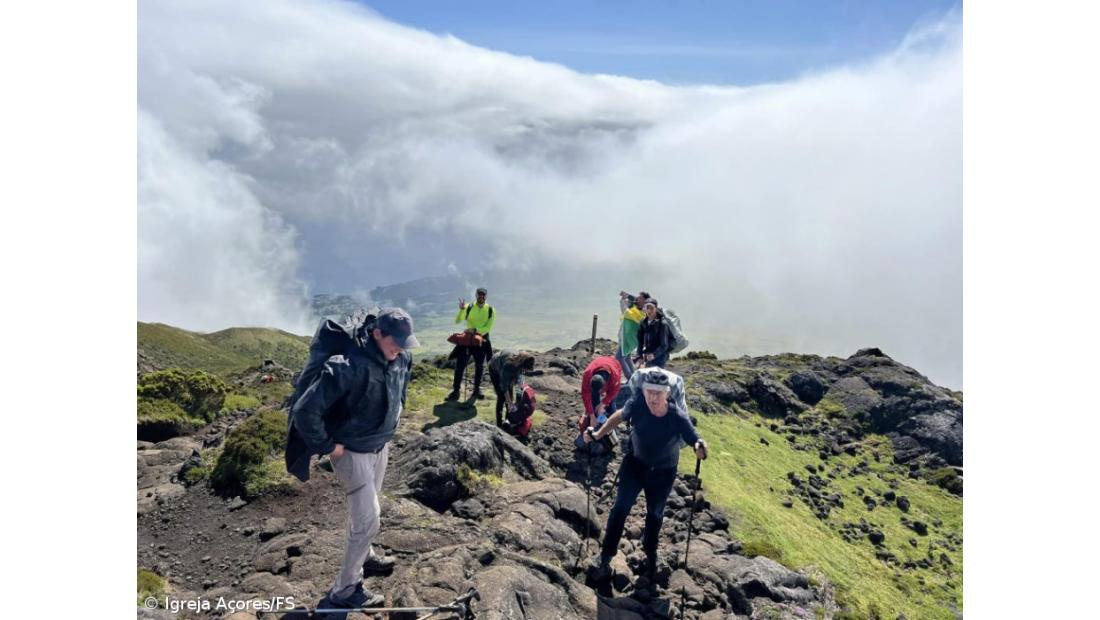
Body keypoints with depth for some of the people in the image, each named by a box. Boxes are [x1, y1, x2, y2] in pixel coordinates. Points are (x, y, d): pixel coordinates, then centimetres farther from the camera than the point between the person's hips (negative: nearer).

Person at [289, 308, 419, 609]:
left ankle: (362, 555, 49)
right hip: (353, 452, -7)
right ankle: (345, 590, 10)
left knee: (366, 509, 25)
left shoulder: (401, 360, -8)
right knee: (368, 517, -6)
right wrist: (327, 446, -21)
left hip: (381, 445, 7)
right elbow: (305, 410, -31)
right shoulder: (348, 367, -32)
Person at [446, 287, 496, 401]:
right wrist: (461, 310, -26)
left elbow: (488, 328, -11)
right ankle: (455, 391, 4)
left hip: (482, 339, 0)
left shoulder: (490, 310, -4)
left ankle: (476, 390, 26)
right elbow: (457, 321, -10)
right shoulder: (469, 307, -3)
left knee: (479, 366, 11)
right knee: (460, 364, -3)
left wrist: (475, 330, -25)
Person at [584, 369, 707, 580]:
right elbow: (619, 416, -5)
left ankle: (650, 552, 45)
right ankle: (605, 556, 9)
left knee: (655, 514, 19)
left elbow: (694, 441, -21)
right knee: (620, 507, -5)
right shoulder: (636, 405, -27)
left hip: (663, 472, 0)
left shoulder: (678, 418, -32)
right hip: (635, 463, 1)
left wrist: (700, 447, -45)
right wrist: (598, 434, -11)